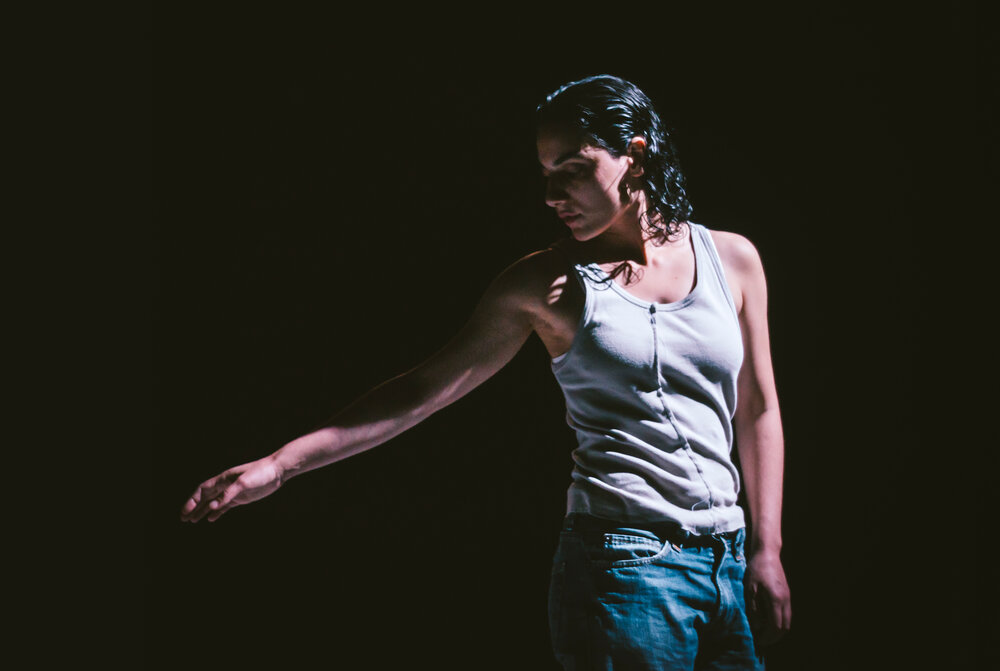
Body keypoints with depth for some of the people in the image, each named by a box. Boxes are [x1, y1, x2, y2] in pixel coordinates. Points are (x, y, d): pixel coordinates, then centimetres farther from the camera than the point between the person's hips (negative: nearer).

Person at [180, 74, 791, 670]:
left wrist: (767, 552, 7)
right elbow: (423, 391, 1)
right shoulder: (546, 282, 0)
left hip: (728, 561, 3)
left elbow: (758, 411, 12)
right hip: (625, 565, -3)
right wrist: (279, 465, -5)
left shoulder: (730, 258, 7)